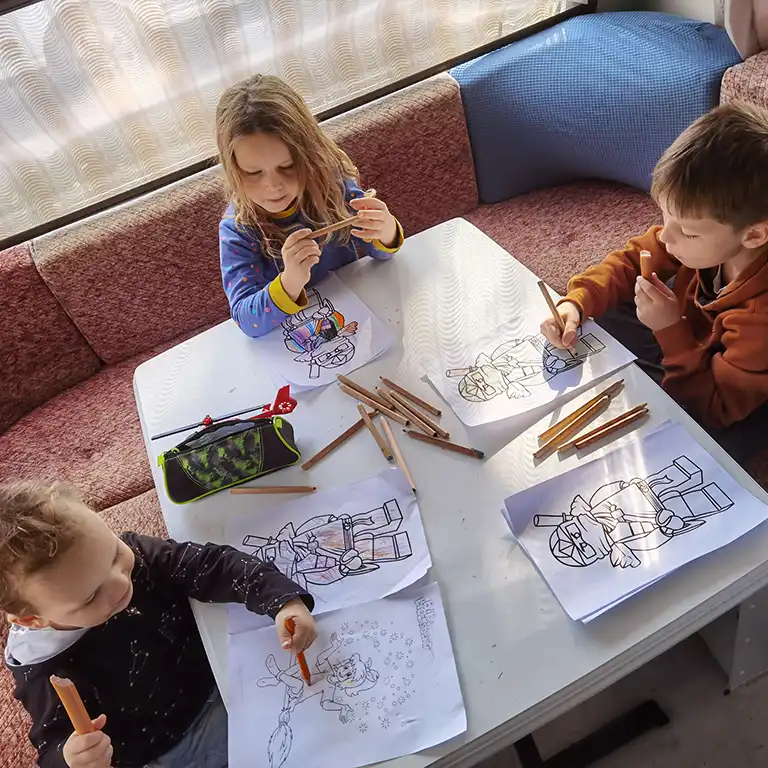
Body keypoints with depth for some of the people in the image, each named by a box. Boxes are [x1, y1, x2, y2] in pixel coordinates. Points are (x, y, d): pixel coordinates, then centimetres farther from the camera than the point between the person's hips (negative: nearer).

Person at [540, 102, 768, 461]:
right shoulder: (702, 233, -25)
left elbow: (716, 407, -29)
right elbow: (632, 259, -9)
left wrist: (671, 330, -36)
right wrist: (576, 303, -26)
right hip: (690, 331, 6)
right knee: (595, 318, 0)